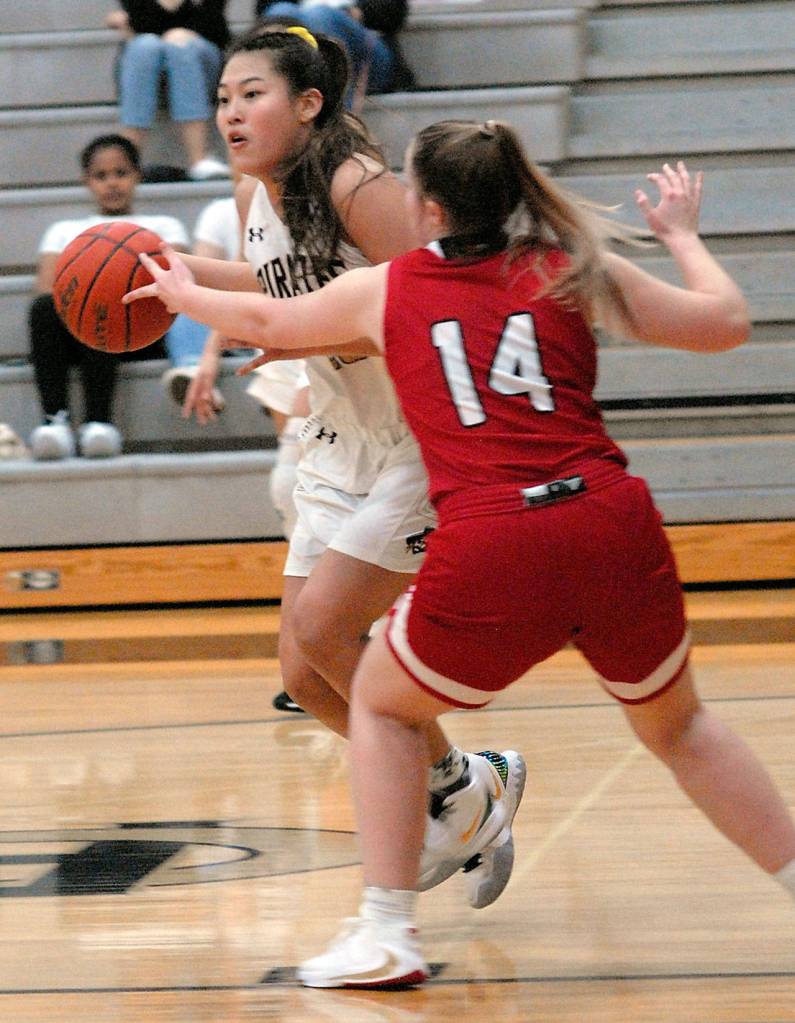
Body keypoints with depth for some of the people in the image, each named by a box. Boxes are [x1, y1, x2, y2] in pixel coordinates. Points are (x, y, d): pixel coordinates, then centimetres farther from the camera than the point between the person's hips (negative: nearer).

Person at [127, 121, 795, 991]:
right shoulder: (574, 269, 13)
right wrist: (681, 234, 31)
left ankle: (385, 934, 17)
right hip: (613, 526, 2)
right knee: (676, 723, 26)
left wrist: (179, 293, 53)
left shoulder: (385, 290, 15)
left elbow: (266, 321, 33)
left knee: (383, 704, 25)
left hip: (489, 552, -2)